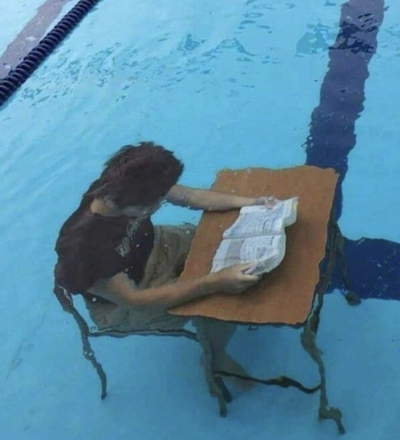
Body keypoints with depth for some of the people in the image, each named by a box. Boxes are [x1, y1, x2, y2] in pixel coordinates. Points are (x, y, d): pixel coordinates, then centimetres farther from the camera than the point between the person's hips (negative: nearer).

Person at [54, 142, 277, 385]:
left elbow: (189, 196, -9)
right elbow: (134, 300, -35)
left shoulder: (117, 189, -23)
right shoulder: (83, 247, -40)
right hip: (123, 304, -6)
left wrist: (249, 202, -17)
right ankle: (215, 358, 13)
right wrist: (215, 282, -42)